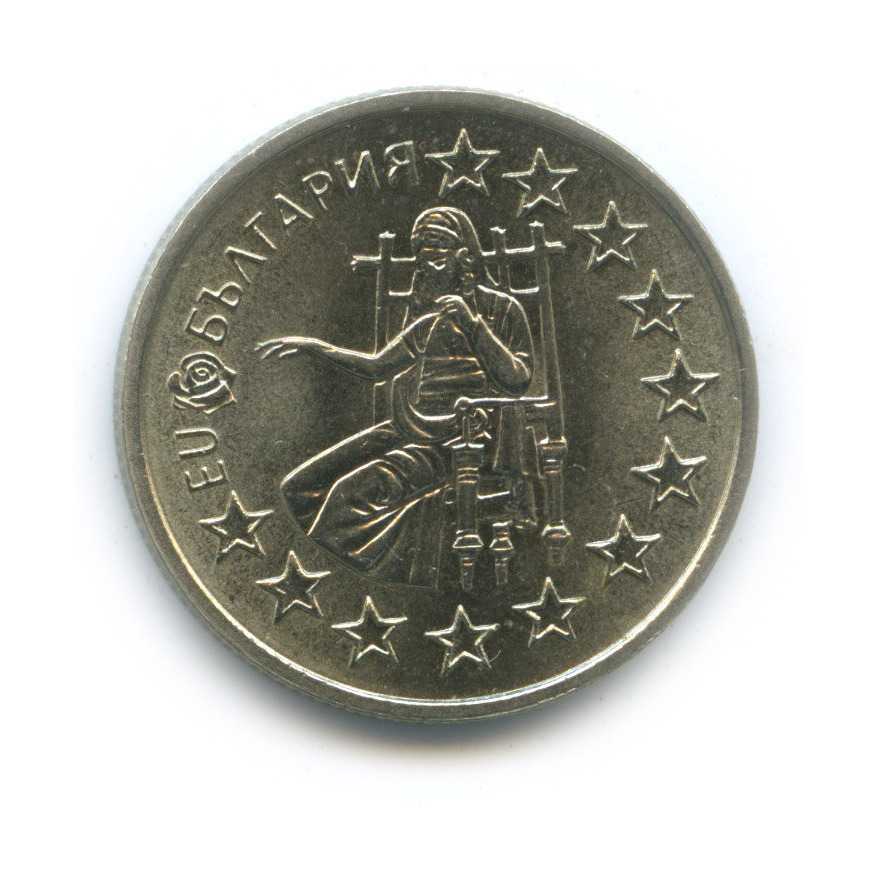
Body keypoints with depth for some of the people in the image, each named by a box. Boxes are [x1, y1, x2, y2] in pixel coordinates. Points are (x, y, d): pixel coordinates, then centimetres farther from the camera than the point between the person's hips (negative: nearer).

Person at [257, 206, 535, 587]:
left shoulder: (501, 309, -3)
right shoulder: (429, 312, 16)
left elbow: (516, 383, -16)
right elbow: (379, 366, 23)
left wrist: (471, 322, -20)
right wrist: (312, 346, 18)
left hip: (456, 441, -8)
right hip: (408, 432, 8)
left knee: (354, 493, -26)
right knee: (298, 488, -4)